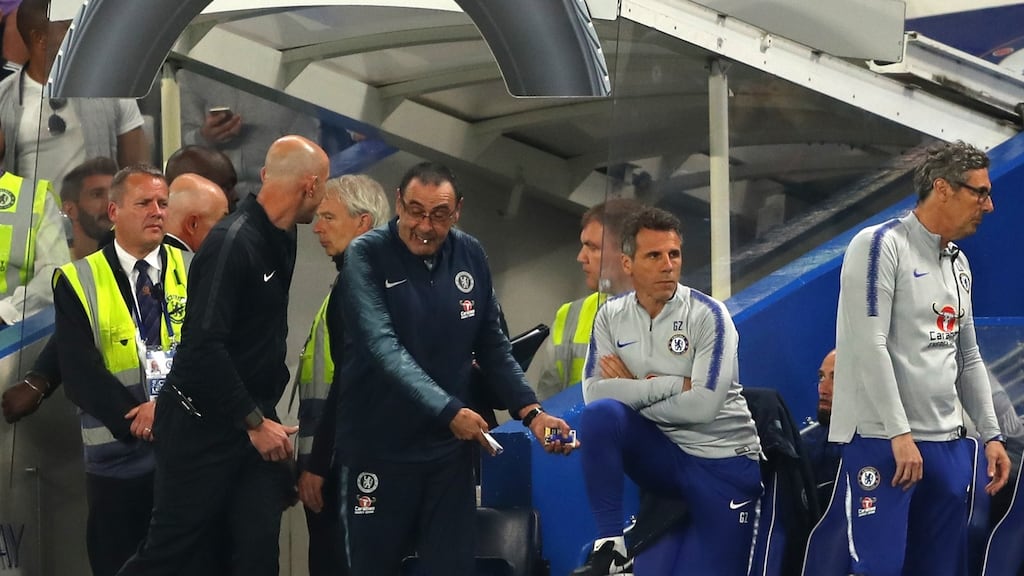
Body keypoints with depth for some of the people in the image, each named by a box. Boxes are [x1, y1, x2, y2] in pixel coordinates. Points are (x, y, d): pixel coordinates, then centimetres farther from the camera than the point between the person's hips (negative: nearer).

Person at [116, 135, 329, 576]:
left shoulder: (278, 240, 9)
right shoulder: (232, 241, -19)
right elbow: (204, 345, -26)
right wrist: (254, 422, -19)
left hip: (254, 421, 8)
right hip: (204, 424, -8)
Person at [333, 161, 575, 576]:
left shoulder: (471, 256, 1)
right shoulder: (366, 257, -12)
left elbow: (492, 347, 8)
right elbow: (383, 347, -24)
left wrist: (531, 412, -6)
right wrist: (449, 411, -34)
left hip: (449, 449, 3)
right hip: (378, 448, -3)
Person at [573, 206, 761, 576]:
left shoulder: (707, 315, -12)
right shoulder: (611, 317, -1)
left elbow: (703, 405, -21)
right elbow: (594, 392, -14)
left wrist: (633, 393, -13)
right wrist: (671, 384, -19)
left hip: (723, 462, -2)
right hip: (663, 456, 3)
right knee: (600, 414, -27)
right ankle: (610, 546, -20)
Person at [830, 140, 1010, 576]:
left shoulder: (958, 264, 17)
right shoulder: (880, 246, -8)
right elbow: (869, 345, -16)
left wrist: (991, 434, 16)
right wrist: (899, 433, -20)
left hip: (947, 442, 8)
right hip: (883, 439, -8)